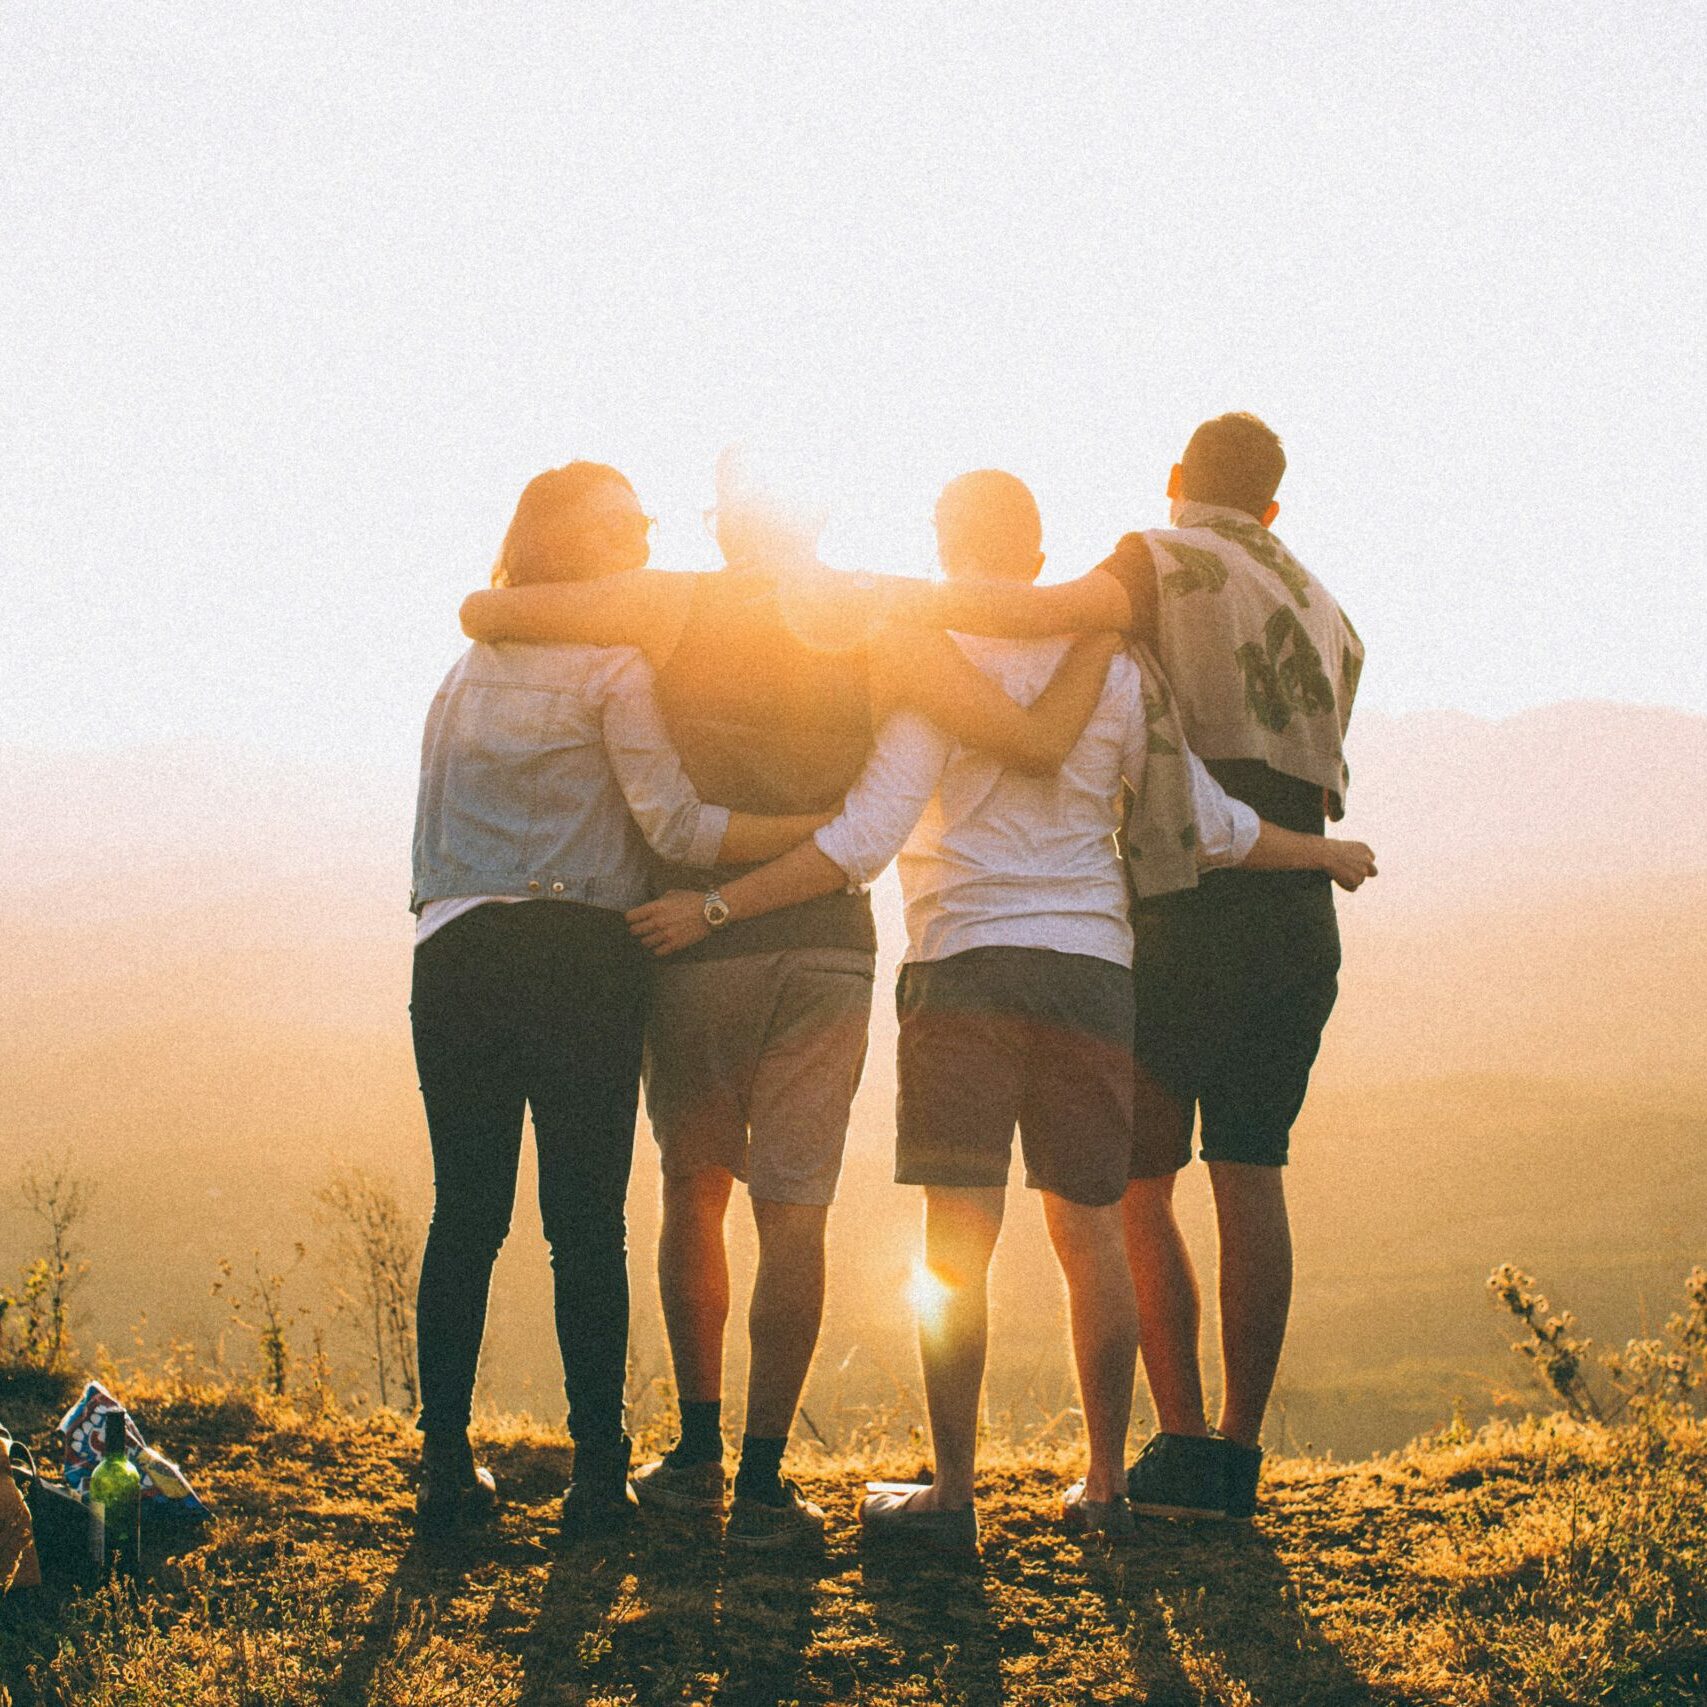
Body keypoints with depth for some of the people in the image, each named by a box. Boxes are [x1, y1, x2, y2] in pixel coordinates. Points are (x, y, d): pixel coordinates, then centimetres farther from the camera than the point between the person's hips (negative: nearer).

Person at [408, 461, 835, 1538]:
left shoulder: (467, 670, 19)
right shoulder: (613, 667, -1)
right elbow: (675, 823, -10)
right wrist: (830, 829, -8)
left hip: (454, 954, 5)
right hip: (576, 956, -5)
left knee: (466, 1214, 8)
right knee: (587, 1220, -1)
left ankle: (446, 1463, 8)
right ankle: (598, 1471, 1)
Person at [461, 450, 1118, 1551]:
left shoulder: (676, 607, -2)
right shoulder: (882, 623, -1)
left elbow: (483, 613, -3)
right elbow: (1039, 744, -6)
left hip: (693, 936, 0)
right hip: (827, 945, 0)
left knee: (694, 1190, 16)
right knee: (794, 1210, 2)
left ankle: (699, 1456, 19)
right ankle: (763, 1485, -1)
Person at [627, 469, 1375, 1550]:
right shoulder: (1113, 668, 9)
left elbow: (862, 843, -12)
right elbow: (1209, 824, 13)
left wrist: (715, 908, -10)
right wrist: (1327, 854, 30)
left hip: (966, 966, -4)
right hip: (1093, 968, 4)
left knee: (958, 1240, -3)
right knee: (1091, 1232, 10)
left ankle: (952, 1493, -3)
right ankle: (1105, 1487, 15)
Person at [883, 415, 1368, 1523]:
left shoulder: (1168, 562, -1)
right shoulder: (1326, 614, 20)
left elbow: (1052, 611, -23)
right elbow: (1313, 778, 15)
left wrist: (895, 596, -22)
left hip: (1193, 918, -6)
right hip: (1304, 920, 6)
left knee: (1135, 1179, 1)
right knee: (1252, 1178, 7)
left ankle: (1185, 1445, -5)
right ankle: (1240, 1451, 7)